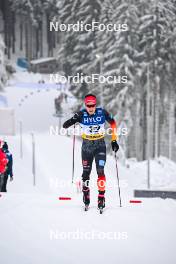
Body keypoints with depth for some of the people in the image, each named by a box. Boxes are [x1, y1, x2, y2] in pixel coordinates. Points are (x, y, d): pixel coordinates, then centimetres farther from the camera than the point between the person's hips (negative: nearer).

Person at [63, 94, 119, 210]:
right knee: (86, 172, 9)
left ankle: (101, 197, -10)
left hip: (100, 145, -1)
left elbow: (113, 123, 2)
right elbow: (66, 125, -18)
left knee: (100, 171, -14)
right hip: (87, 145, 1)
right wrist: (71, 121, -42)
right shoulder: (81, 114, -14)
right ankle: (86, 195, 30)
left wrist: (114, 140, 0)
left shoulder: (102, 112, -13)